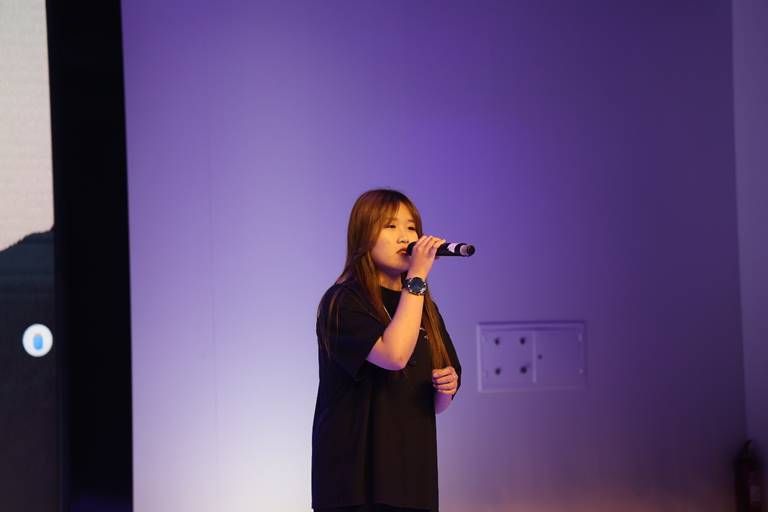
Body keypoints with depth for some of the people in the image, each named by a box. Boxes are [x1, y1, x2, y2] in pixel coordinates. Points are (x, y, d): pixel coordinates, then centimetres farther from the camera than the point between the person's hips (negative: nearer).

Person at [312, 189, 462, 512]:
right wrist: (417, 277, -18)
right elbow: (395, 355, -24)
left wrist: (446, 387, -4)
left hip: (413, 473, 6)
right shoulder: (343, 302, -7)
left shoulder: (423, 306, 13)